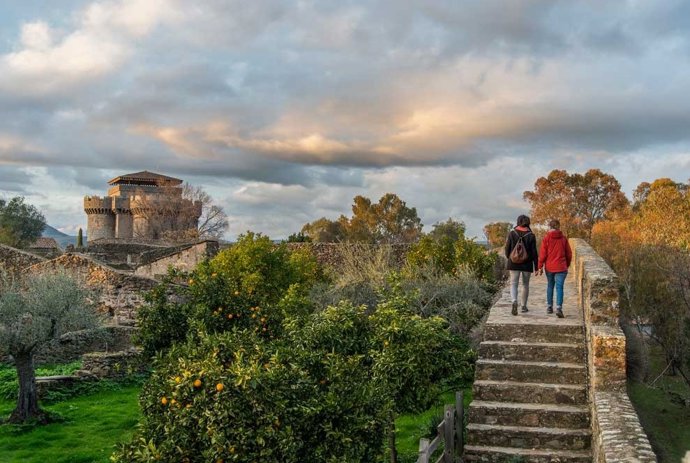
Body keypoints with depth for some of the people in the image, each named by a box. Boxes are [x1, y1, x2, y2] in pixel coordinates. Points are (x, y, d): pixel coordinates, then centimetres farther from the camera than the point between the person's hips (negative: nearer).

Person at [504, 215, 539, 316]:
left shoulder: (512, 233, -5)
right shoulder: (531, 236, -6)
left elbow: (507, 248, 0)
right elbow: (534, 252, -5)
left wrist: (509, 258, 20)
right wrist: (536, 267, 1)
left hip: (514, 263, 0)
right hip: (527, 264, 1)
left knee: (513, 284, 2)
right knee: (525, 285, 16)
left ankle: (514, 301, -24)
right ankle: (524, 306, 23)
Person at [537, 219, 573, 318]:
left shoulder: (546, 238, -5)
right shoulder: (563, 238, 0)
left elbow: (542, 254, -6)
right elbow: (569, 253, 5)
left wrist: (540, 266, 2)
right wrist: (567, 265, 19)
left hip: (549, 267, 0)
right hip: (561, 267, 0)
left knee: (550, 286, 16)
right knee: (559, 287, -4)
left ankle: (549, 307, 22)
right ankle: (559, 308, -19)